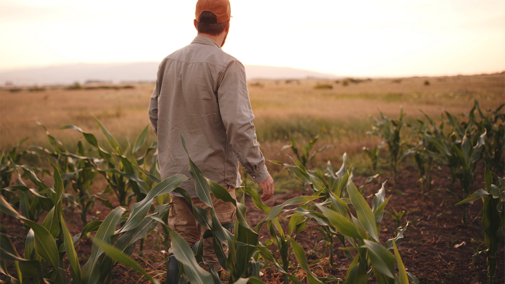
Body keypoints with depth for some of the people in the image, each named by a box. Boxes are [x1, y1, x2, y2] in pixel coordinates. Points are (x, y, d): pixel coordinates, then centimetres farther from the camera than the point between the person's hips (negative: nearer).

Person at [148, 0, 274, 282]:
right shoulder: (227, 66, -16)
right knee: (213, 251, 7)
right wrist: (261, 172, -15)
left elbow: (155, 114, 13)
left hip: (176, 171, 6)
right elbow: (238, 124, -23)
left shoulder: (170, 61, 6)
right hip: (213, 174, -6)